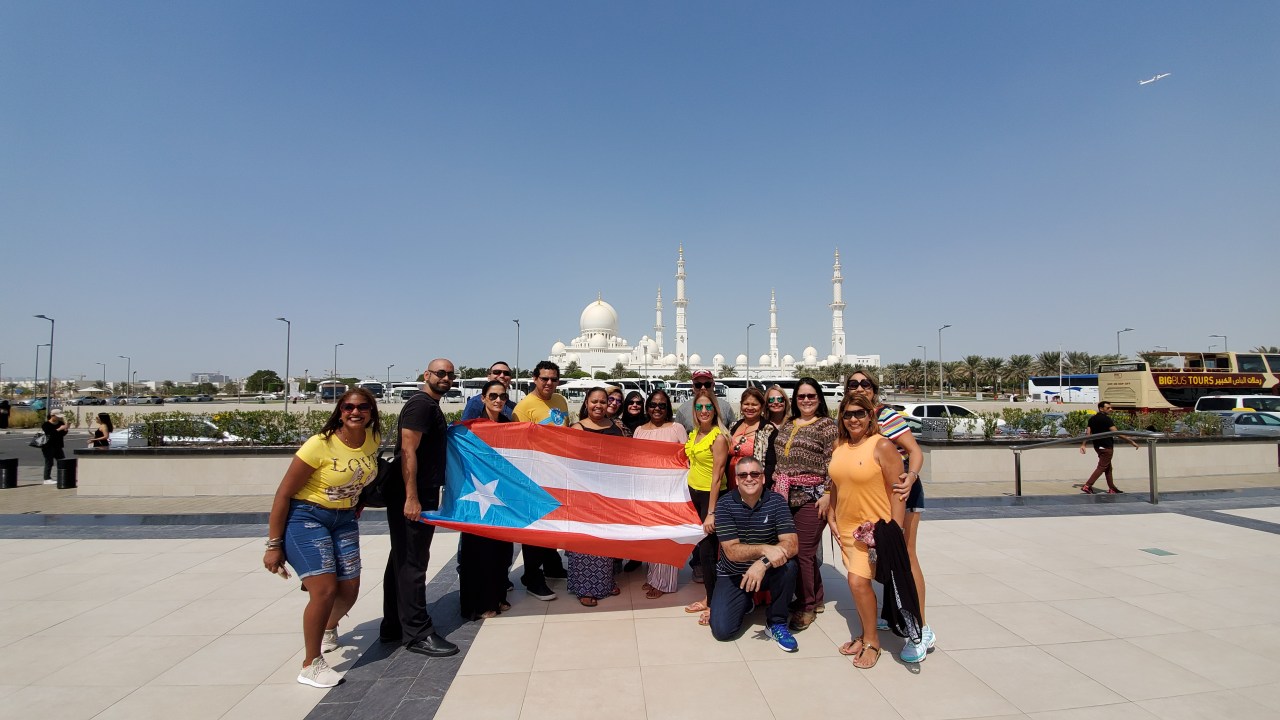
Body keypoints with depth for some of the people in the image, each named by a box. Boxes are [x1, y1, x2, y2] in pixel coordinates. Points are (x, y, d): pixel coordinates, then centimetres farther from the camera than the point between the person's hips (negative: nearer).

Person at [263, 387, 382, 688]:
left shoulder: (373, 439, -6)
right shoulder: (320, 445, -23)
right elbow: (284, 494, -17)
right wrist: (274, 545, -15)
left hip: (344, 520, 6)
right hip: (306, 518, -6)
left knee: (349, 592, 8)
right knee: (325, 590, -18)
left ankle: (329, 628, 45)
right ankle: (311, 665, 4)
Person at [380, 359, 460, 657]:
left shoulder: (431, 406, 18)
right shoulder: (421, 403, -13)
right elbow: (408, 450, -21)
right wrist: (411, 498, -24)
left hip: (422, 494, 11)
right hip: (411, 496, -11)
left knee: (402, 560, 16)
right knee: (412, 562, -4)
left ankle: (393, 627, 27)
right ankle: (418, 634, 4)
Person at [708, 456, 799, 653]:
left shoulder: (776, 501, -12)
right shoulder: (725, 504, -14)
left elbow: (792, 545, -21)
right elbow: (731, 552, -21)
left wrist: (764, 562, -38)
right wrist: (764, 549, -38)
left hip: (767, 571, 1)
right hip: (732, 575, 0)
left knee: (788, 565, -31)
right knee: (722, 630, -16)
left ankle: (777, 622, -6)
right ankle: (745, 603, 19)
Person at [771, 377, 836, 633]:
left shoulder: (827, 425, -4)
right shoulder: (786, 425, 15)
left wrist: (828, 496, -14)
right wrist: (775, 485, 17)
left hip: (810, 497, -6)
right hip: (784, 496, 7)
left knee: (803, 552, -3)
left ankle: (807, 606, 13)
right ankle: (814, 597, 27)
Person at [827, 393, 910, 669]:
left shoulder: (881, 445, -14)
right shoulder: (839, 447, 5)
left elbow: (897, 491, -14)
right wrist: (831, 518, 11)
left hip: (874, 526, -6)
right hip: (846, 527, 6)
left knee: (858, 581, -12)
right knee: (860, 582, 14)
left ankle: (872, 641, 8)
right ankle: (865, 635, 30)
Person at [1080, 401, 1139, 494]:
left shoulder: (1092, 419, 10)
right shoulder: (1106, 419, -15)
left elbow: (1088, 433, 7)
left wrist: (1083, 444, 6)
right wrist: (1131, 441, -18)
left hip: (1097, 446, 9)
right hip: (1106, 447, -9)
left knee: (1108, 467, 16)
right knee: (1101, 467, -5)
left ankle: (1112, 488, 20)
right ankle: (1087, 486, -11)